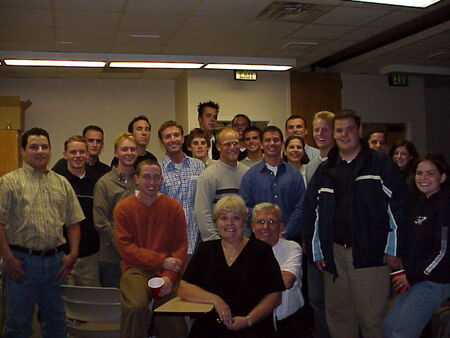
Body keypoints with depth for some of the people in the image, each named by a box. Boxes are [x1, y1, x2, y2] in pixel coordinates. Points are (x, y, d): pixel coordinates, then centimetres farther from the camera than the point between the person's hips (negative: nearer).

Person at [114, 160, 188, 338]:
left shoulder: (174, 207, 5)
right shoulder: (123, 208, 3)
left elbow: (180, 246, 3)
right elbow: (125, 247, -4)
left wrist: (169, 276, -13)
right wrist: (161, 261, -12)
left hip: (168, 272, 1)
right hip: (136, 269, -1)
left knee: (172, 317, -18)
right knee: (136, 307, -28)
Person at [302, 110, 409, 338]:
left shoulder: (381, 165, 1)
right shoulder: (325, 171, 13)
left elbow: (398, 207, -4)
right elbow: (311, 211, 14)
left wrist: (394, 250, -8)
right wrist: (316, 251, 8)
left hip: (370, 253, -4)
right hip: (334, 254, 4)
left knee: (372, 317, -1)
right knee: (338, 315, 12)